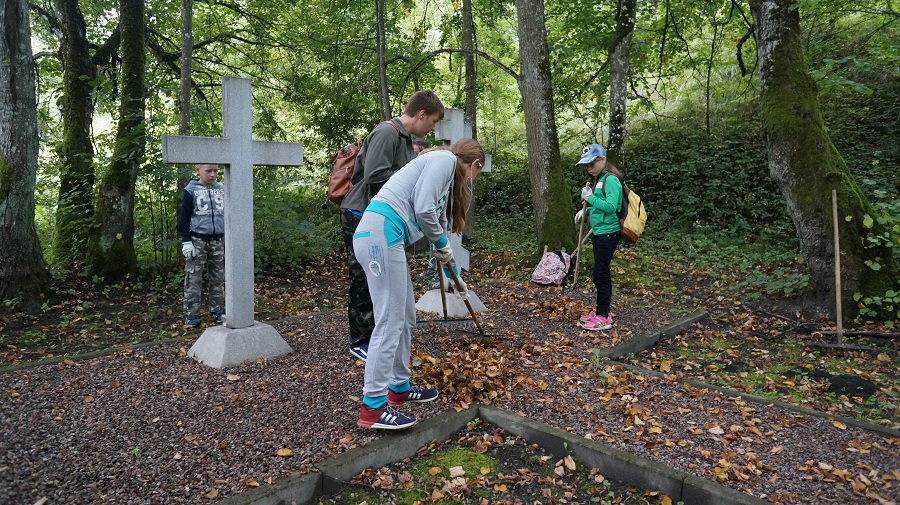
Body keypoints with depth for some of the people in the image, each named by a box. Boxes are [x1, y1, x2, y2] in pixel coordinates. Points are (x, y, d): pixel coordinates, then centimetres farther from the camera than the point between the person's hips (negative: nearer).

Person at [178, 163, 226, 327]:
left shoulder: (222, 189, 7)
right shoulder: (191, 190, -3)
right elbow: (184, 217, -3)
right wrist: (186, 241, -9)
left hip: (218, 240, 4)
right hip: (198, 239, -3)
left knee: (218, 277, 9)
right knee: (194, 278, -1)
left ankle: (217, 310, 19)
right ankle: (191, 314, 5)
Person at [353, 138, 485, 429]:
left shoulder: (448, 174, 28)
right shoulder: (446, 159, 1)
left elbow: (438, 227, 35)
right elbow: (423, 210, -13)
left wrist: (454, 275, 43)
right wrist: (441, 243, 6)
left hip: (384, 238, 10)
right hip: (381, 233, -10)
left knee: (406, 318, 16)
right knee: (389, 322, -7)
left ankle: (399, 388, 29)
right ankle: (372, 408, 1)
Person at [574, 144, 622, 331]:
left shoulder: (611, 179, -15)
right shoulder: (600, 179, 14)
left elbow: (611, 206, -24)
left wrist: (590, 198, -18)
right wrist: (586, 210, 9)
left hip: (608, 233, -10)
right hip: (599, 232, 10)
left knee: (600, 273, -8)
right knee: (602, 272, 15)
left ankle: (603, 317, -1)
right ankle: (602, 310, 24)